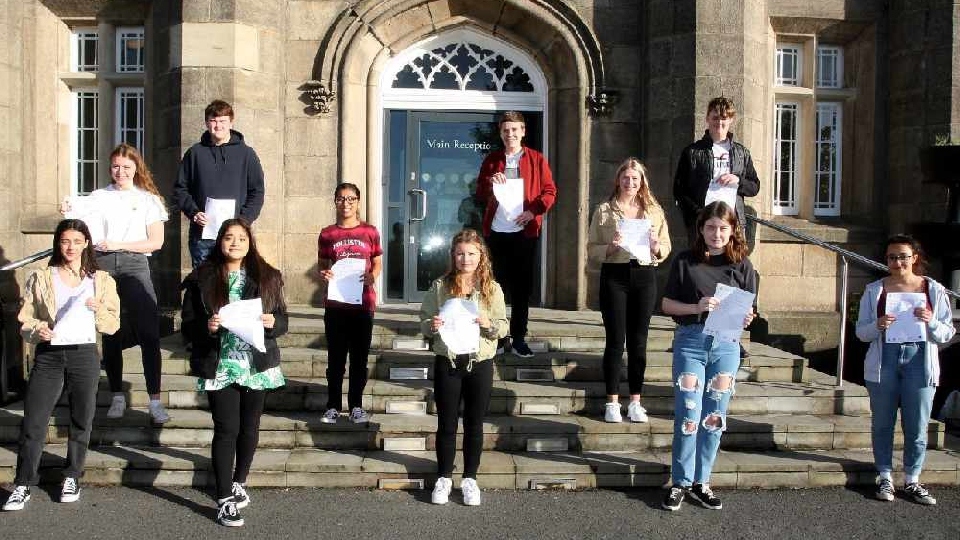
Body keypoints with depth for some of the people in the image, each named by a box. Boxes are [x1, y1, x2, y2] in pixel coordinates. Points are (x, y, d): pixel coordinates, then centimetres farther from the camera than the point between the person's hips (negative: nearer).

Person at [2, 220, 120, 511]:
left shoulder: (101, 280, 6)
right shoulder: (41, 278, 5)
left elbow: (113, 324, 5)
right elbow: (24, 319, 3)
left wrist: (98, 309, -14)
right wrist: (36, 331, -17)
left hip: (84, 355, 1)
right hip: (48, 355, 0)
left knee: (81, 421, 8)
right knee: (32, 422, -2)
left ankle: (72, 477, 24)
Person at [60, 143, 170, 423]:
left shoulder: (148, 199, 10)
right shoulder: (97, 197, 13)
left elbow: (156, 242, 2)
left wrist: (118, 244, -7)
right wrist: (69, 216, -7)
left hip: (134, 265, -1)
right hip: (102, 266, 2)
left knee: (149, 333, -10)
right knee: (109, 334, 4)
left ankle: (155, 402, -9)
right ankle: (118, 397, 15)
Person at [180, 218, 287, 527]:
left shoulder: (268, 277, 3)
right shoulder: (201, 279, -1)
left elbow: (282, 319, 7)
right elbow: (187, 326, 0)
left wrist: (272, 323, -15)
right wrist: (207, 327, -20)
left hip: (257, 366, 3)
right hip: (220, 367, -2)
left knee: (249, 427, 14)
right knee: (226, 430, -4)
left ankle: (239, 483, 35)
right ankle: (225, 500, 4)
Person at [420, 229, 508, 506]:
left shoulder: (492, 289, 0)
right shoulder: (440, 286, -1)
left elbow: (503, 326, 4)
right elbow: (424, 320, 4)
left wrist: (489, 325, -17)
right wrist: (431, 326, -17)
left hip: (480, 362, 1)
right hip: (447, 362, 0)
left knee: (475, 424, 10)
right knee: (446, 424, 9)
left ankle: (470, 478, 25)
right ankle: (444, 477, 25)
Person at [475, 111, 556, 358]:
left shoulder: (536, 159, 5)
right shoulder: (491, 160, 10)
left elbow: (550, 191, 1)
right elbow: (480, 195, 9)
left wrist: (534, 210, -15)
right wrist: (490, 182, -12)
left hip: (524, 231, -1)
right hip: (496, 231, 1)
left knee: (522, 285, 4)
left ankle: (519, 338, 12)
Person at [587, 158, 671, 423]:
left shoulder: (654, 210, 11)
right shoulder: (604, 211, 4)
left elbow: (666, 248, 13)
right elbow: (591, 250, 2)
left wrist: (656, 246, -9)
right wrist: (610, 247, -16)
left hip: (644, 275, 2)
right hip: (614, 275, -2)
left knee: (638, 341, 6)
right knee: (615, 341, 0)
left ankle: (635, 401, 16)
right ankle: (612, 403, 8)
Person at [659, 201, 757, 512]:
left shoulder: (742, 265, 6)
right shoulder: (685, 261, 1)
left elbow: (747, 311, 8)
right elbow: (667, 304, 0)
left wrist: (746, 318, -14)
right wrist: (696, 307, -17)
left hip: (725, 345, 2)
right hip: (690, 341, -2)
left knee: (714, 417, 7)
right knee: (688, 415, -3)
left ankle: (701, 481, 20)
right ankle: (681, 482, 10)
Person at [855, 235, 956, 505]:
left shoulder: (934, 290, 3)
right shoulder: (874, 290, 3)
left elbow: (947, 334, 4)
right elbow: (861, 331, 2)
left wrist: (930, 322, -16)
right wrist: (877, 326, -18)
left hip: (919, 363, 0)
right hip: (883, 363, 0)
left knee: (917, 427, 5)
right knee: (882, 424, 8)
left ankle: (912, 481, 20)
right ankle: (885, 478, 21)